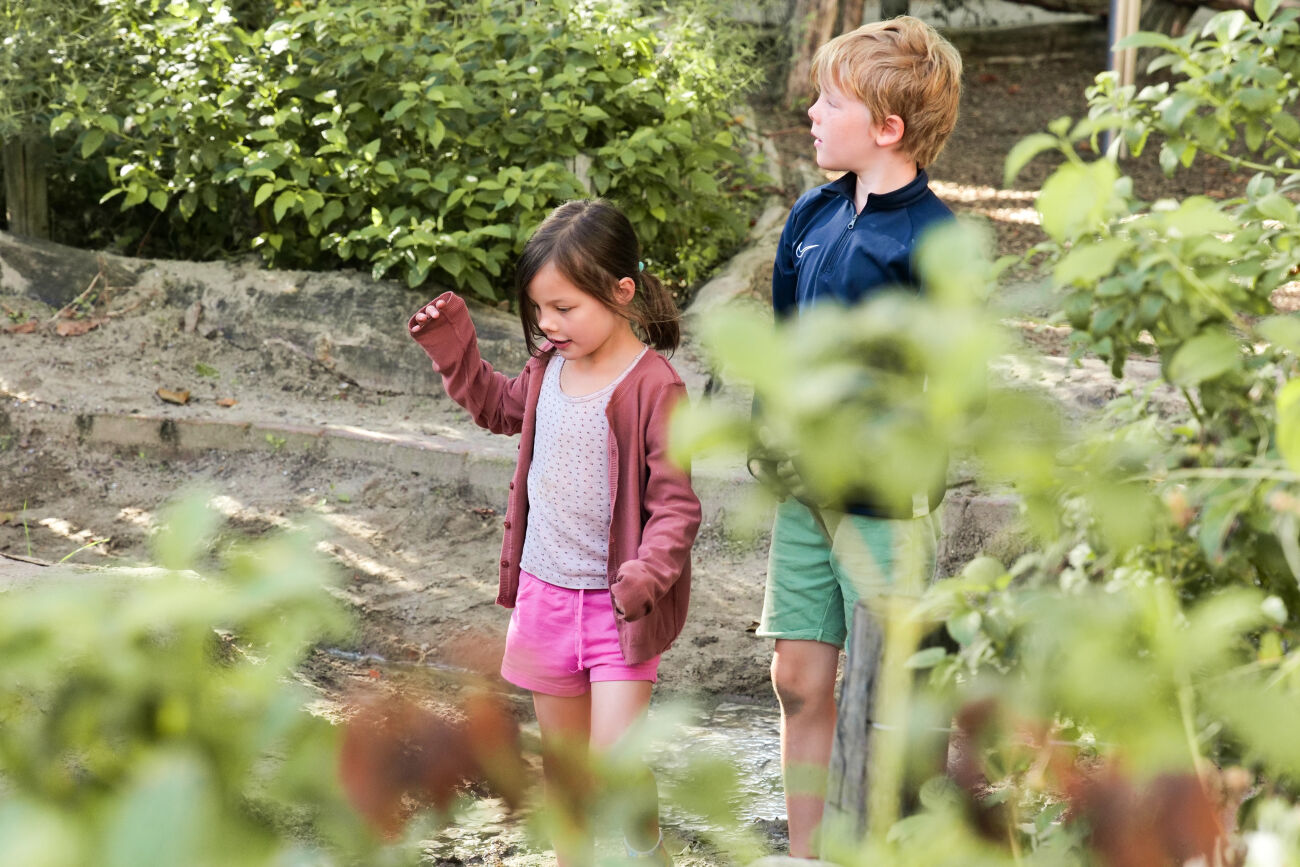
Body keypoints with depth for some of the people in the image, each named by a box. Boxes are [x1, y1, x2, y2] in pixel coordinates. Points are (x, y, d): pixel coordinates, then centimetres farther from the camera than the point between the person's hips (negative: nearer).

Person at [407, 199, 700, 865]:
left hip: (616, 601, -6)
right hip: (544, 588, 6)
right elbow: (500, 408, 26)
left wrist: (650, 571, -35)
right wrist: (454, 353, 14)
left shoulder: (653, 388, -19)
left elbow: (675, 504, -19)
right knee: (561, 754, 17)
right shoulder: (550, 365, 2)